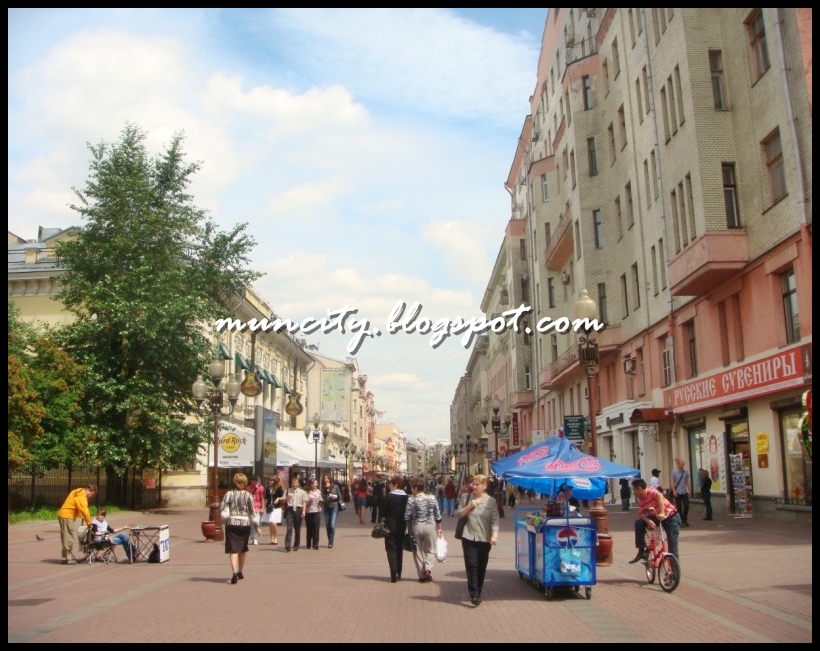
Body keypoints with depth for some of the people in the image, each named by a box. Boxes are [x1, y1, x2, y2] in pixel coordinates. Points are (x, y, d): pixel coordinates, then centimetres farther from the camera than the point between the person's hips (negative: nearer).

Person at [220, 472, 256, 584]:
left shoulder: (229, 494, -3)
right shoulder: (248, 495, -3)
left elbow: (223, 510, -7)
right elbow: (252, 512, -2)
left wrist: (226, 518, 12)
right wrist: (256, 526, 5)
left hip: (231, 524, -1)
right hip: (245, 524, 2)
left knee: (233, 550, -4)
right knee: (242, 549, 19)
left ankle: (234, 572, -23)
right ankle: (240, 572, 31)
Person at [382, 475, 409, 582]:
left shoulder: (389, 496, -12)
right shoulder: (406, 496, 0)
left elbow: (384, 510, -10)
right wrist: (406, 525, 11)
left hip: (391, 525, -4)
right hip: (402, 525, 5)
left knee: (391, 549, 0)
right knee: (399, 548, 15)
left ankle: (394, 575, -9)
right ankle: (399, 574, 20)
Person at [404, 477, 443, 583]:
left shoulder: (411, 499, -10)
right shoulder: (432, 498, -1)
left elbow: (407, 516, -9)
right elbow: (438, 514, 3)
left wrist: (407, 529, 4)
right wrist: (439, 528, 13)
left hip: (416, 527, -1)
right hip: (430, 526, 2)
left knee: (418, 551, 11)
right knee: (430, 550, 15)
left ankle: (422, 576, 13)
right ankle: (428, 568, -10)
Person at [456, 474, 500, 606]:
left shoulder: (491, 501, 3)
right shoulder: (468, 498, 8)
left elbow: (495, 520, -2)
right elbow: (458, 515, 8)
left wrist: (495, 535, -17)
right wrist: (468, 507, -8)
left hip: (484, 539, 0)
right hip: (469, 537, 0)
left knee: (481, 568, 6)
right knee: (471, 566, -8)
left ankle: (478, 593, 19)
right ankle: (474, 595, -9)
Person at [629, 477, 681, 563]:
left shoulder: (651, 491, -24)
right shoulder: (640, 499, -2)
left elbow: (659, 495, -45)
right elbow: (641, 513, -7)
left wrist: (662, 513, -56)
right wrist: (648, 521, -28)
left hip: (671, 517, -7)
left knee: (672, 544, -10)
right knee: (639, 523, -9)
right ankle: (642, 552, -3)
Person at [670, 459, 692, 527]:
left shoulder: (685, 472, 5)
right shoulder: (674, 472, -4)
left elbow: (687, 482, 10)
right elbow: (672, 482, -4)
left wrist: (689, 490, 6)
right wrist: (674, 491, -11)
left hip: (684, 492, 2)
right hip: (677, 492, -2)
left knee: (686, 506, -6)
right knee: (679, 507, 3)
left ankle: (684, 520, 12)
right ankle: (680, 521, 12)